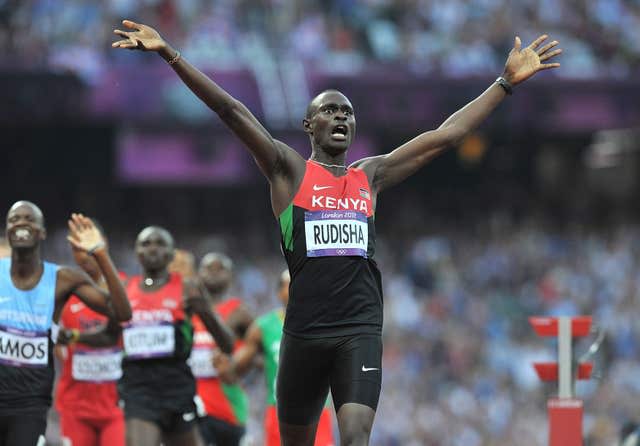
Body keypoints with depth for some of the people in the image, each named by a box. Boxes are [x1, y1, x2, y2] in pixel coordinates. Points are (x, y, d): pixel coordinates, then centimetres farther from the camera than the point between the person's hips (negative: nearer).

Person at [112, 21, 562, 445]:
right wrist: (170, 55, -12)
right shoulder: (289, 170, 7)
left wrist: (507, 81, 15)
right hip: (305, 332, -1)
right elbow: (232, 111, -3)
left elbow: (447, 134, 16)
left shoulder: (371, 176, 15)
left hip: (361, 331, 1)